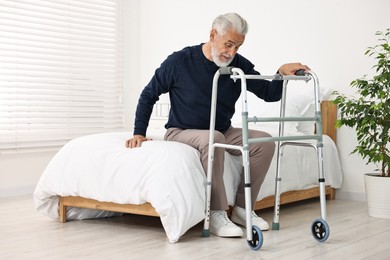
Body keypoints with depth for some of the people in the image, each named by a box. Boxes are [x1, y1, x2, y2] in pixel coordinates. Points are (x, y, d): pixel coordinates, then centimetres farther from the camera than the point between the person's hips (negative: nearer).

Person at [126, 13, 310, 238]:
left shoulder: (240, 65, -5)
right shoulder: (180, 61, -15)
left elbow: (270, 94, -6)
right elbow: (149, 95, -5)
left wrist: (282, 73, -26)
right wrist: (139, 133, -11)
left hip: (223, 132, 5)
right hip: (182, 133, -4)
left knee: (265, 142, -18)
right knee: (212, 139, -37)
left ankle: (242, 208, -7)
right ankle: (217, 214, -28)